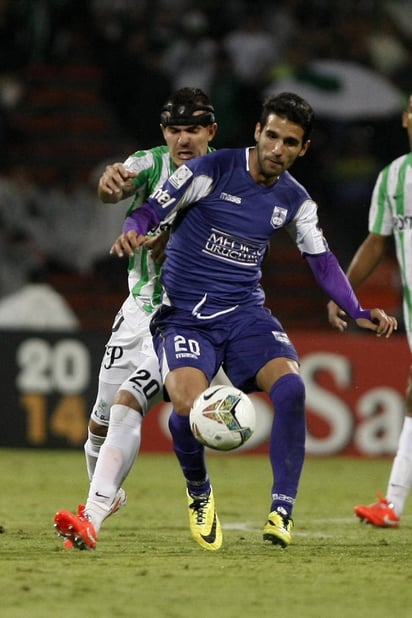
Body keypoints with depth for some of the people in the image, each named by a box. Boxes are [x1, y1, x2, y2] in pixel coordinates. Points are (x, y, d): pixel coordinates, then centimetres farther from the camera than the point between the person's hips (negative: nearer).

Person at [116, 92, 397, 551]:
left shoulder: (294, 200, 5)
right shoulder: (211, 171, -8)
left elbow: (321, 260, 13)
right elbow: (150, 212, -8)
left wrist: (359, 313, 1)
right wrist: (133, 232, -32)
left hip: (245, 314, 3)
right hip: (185, 317, -3)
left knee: (291, 387, -25)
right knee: (188, 405, -28)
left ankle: (282, 510, -13)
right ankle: (199, 493, 5)